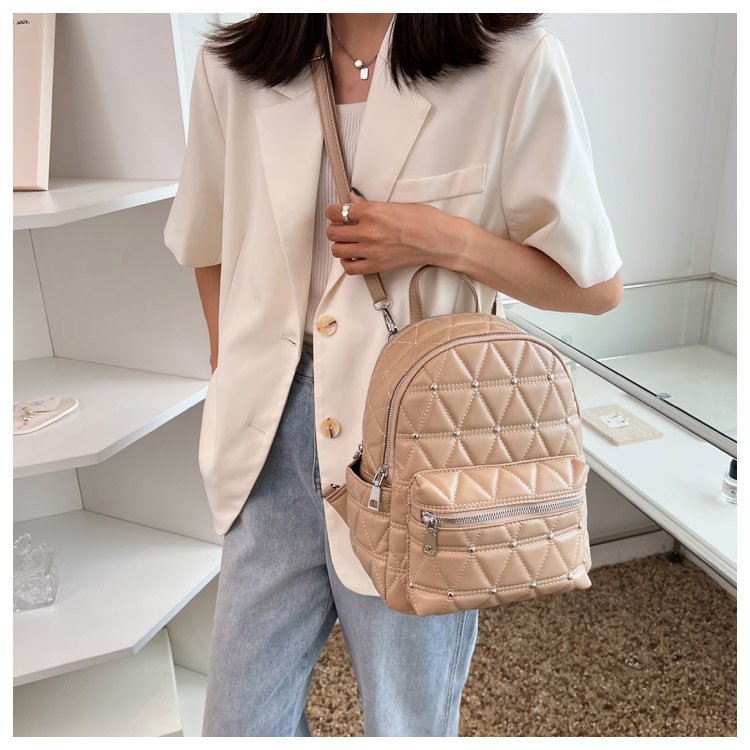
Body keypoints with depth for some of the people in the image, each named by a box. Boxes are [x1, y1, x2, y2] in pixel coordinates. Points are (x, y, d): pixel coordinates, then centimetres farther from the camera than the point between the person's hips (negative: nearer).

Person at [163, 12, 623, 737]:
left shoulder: (515, 64, -7)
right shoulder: (232, 65, 4)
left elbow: (596, 284, -2)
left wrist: (444, 239, -16)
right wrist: (237, 389, 11)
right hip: (276, 440, 4)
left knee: (409, 725, 18)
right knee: (236, 725, 17)